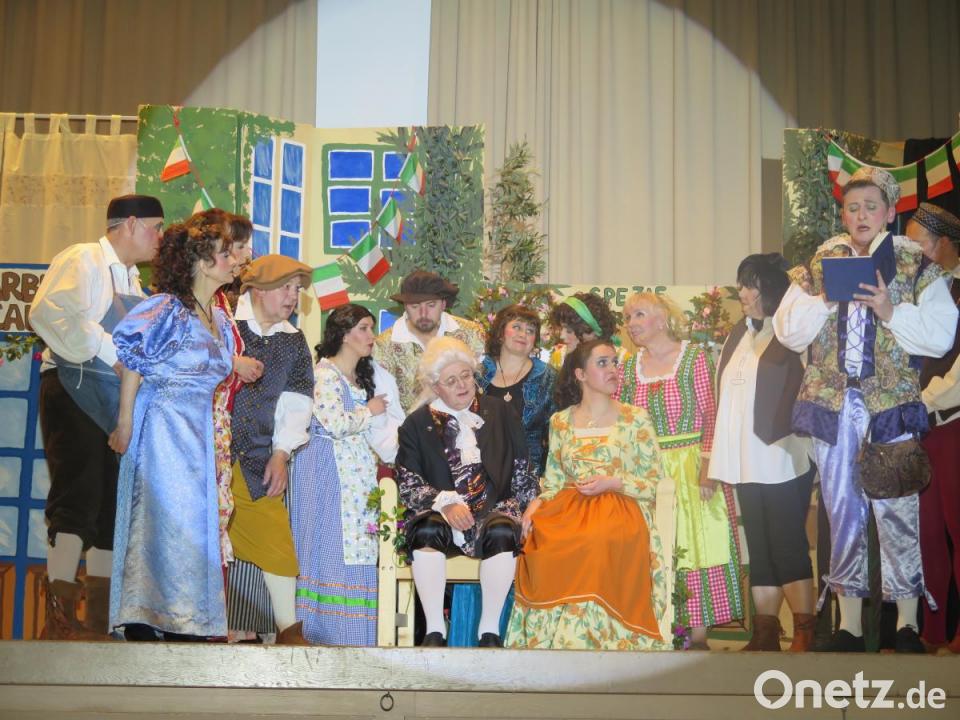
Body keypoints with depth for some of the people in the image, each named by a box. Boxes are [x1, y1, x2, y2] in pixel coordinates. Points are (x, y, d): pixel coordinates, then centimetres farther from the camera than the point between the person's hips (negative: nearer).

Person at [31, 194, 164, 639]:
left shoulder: (133, 280, 21)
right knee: (77, 498, -15)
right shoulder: (83, 260, -5)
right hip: (75, 390, -8)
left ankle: (100, 621, 15)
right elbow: (50, 312, -22)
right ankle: (60, 618, -15)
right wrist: (111, 354, -23)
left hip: (119, 401, 8)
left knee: (115, 503, 8)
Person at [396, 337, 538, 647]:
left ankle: (489, 630, -22)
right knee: (428, 530, -34)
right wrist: (445, 503, -16)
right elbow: (408, 484, 0)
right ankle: (434, 631, -26)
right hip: (440, 514, 0)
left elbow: (522, 471, 13)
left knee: (503, 531, -33)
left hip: (492, 511, 1)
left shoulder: (500, 413, 13)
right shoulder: (417, 424, 9)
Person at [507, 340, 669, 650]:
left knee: (597, 546, -36)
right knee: (545, 549, -30)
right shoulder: (560, 422, 14)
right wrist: (537, 503, -6)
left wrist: (613, 483, -9)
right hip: (568, 511, 2)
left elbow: (654, 483, 6)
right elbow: (554, 481, 15)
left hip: (619, 511, -2)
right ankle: (552, 641, -16)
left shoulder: (636, 419, 7)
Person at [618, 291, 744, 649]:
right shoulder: (629, 368, 11)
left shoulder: (695, 358, -3)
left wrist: (707, 468, -17)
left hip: (691, 469, -4)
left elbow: (711, 417, -8)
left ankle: (697, 635, 4)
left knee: (695, 547, -2)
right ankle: (661, 631, 11)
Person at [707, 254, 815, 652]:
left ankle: (805, 634, 3)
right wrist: (719, 457, 14)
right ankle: (766, 633, 15)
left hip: (782, 459, -7)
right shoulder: (739, 334, 16)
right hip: (747, 462, 7)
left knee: (787, 544, -5)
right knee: (759, 547, 10)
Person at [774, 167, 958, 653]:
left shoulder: (917, 267, 4)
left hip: (892, 408, -3)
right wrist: (826, 299, -8)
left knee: (897, 512, -3)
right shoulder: (820, 265, 11)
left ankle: (907, 625, 11)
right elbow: (788, 331, 6)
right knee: (842, 514, 8)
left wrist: (891, 311, -15)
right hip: (833, 404, 3)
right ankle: (849, 626, 18)